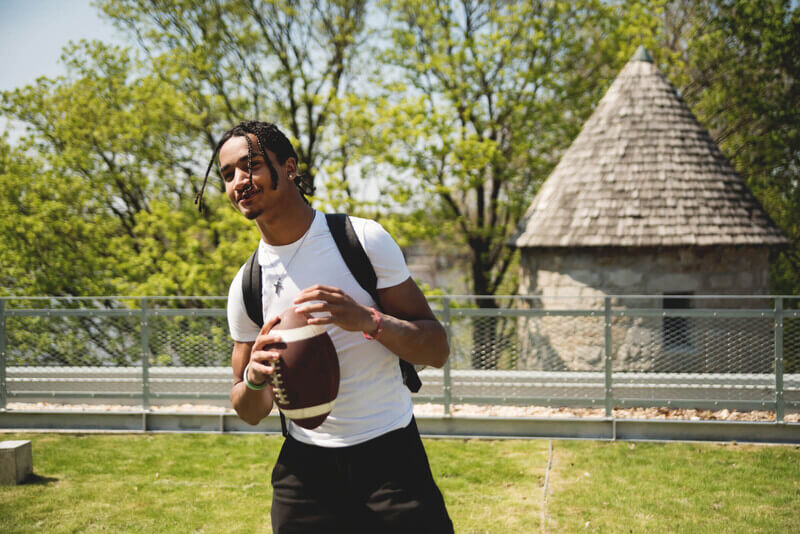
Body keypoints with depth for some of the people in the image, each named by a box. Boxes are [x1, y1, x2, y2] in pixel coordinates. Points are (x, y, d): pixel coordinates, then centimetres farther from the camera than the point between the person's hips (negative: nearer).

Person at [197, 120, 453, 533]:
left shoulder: (362, 238, -7)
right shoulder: (246, 286, 2)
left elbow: (437, 351, -7)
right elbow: (250, 413, 9)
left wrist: (367, 320, -25)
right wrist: (253, 379, -15)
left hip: (390, 455, -2)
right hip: (305, 464, 3)